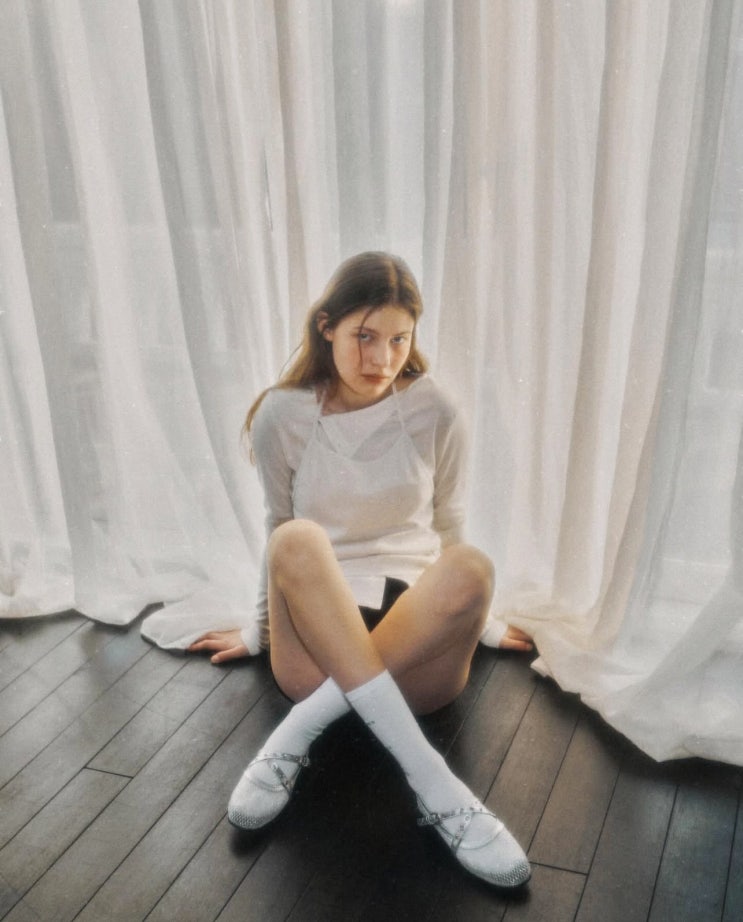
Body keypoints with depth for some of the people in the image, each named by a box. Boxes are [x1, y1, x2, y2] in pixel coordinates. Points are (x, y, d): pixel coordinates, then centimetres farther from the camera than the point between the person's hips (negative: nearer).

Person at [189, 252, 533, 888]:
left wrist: (473, 619, 19)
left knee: (473, 567, -33)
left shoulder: (434, 411, 2)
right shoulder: (282, 415, 2)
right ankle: (432, 781, -39)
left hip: (421, 644, 1)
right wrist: (263, 627, 23)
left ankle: (298, 733, -27)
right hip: (315, 635, 0)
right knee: (297, 541, -34)